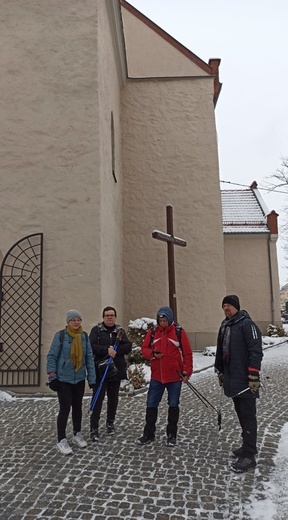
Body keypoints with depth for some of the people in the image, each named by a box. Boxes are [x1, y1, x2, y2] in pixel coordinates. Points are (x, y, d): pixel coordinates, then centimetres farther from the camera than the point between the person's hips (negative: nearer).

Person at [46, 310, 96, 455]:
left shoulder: (84, 336, 1)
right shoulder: (60, 335, -12)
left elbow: (89, 357, 3)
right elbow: (51, 356, -9)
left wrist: (92, 378, 2)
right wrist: (52, 376, -13)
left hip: (79, 379, 5)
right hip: (63, 379, -4)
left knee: (77, 406, 15)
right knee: (65, 408, -4)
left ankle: (77, 434, 33)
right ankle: (61, 441, 10)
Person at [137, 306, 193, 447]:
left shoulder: (179, 332, -7)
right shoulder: (152, 332, 1)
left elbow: (187, 353, -6)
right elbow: (144, 348, 5)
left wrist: (187, 372, -9)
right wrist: (152, 354, -16)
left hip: (175, 376, -2)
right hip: (156, 376, 3)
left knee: (173, 405, 10)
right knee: (151, 404, 7)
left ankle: (171, 435, 24)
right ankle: (149, 434, 22)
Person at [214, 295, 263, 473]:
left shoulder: (247, 324, -12)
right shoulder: (224, 326, 14)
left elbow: (256, 351, -18)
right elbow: (220, 351, 21)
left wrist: (254, 376, -20)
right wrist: (220, 371, 23)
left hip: (245, 381, -8)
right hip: (232, 379, 8)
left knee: (248, 416, -2)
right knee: (241, 414, 17)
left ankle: (249, 456, 4)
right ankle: (248, 446, 31)